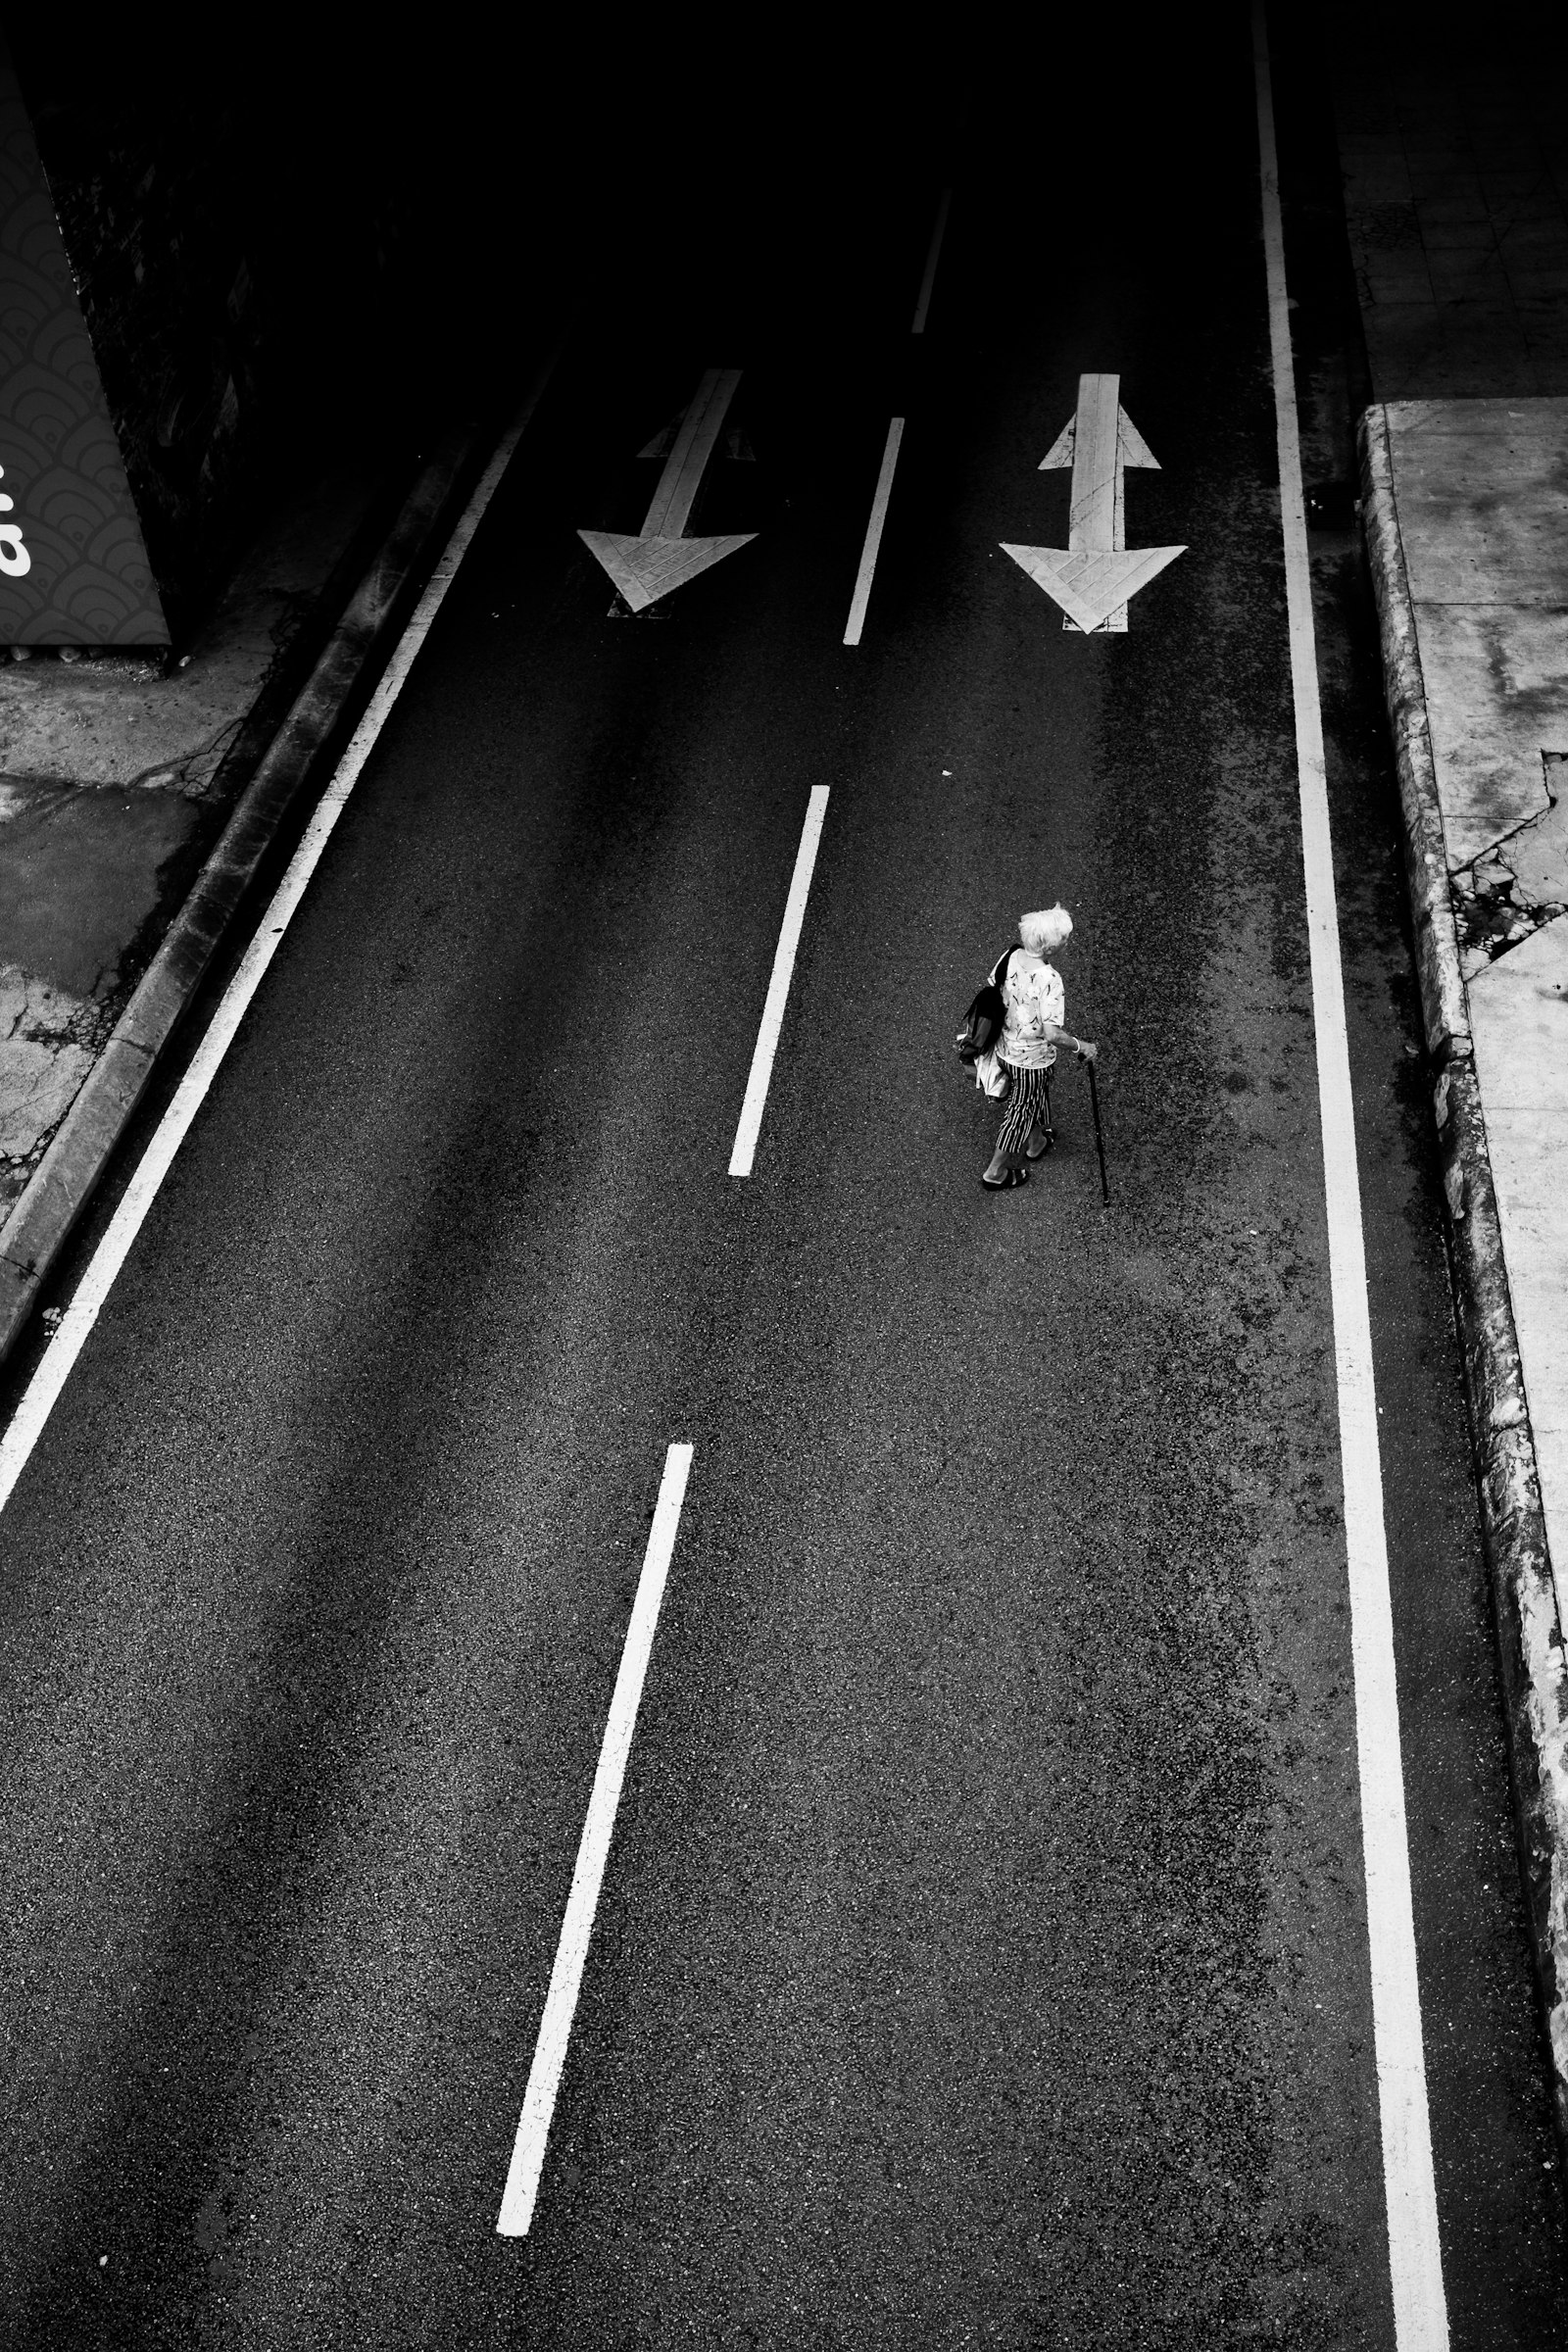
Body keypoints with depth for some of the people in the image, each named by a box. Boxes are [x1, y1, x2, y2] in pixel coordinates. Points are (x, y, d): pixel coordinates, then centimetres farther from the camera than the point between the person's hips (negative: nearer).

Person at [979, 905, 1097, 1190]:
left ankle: (1036, 1143, 57)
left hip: (1005, 1048, 6)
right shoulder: (1049, 979, -33)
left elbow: (999, 998, 2)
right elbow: (1052, 1033, -34)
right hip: (1031, 1059, -6)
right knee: (1022, 1111, 17)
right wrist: (1081, 1046, -16)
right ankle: (996, 1172, 32)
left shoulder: (1012, 957, -13)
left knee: (1032, 1100, 32)